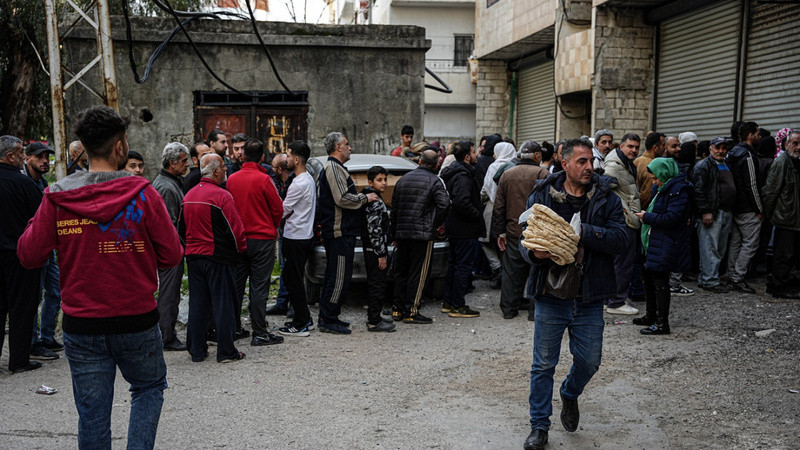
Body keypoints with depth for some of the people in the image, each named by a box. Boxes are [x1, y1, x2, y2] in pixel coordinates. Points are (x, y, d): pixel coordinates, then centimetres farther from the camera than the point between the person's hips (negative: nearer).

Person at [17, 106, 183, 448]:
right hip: (137, 321, -1)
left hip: (81, 325, 2)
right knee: (150, 387, 23)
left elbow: (29, 256, -1)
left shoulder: (57, 198, -6)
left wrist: (34, 225, 17)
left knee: (92, 414, 13)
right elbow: (172, 256, -9)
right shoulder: (142, 194, -11)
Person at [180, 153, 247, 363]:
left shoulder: (189, 195, 7)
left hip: (193, 256, 7)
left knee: (197, 303, 12)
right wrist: (240, 249, 2)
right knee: (223, 304, 2)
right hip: (218, 258, -7)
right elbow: (235, 228, -15)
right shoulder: (221, 196, -15)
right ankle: (226, 351, 8)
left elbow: (182, 228, 15)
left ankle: (197, 350, 18)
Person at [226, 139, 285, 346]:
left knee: (236, 284, 14)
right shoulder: (263, 179, -13)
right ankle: (260, 333, 3)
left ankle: (233, 328, 23)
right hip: (262, 239, -5)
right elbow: (278, 209, -6)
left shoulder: (232, 179, 1)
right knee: (259, 287, -1)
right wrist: (272, 228, 13)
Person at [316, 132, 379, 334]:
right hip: (339, 232, -11)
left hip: (336, 232, 11)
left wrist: (361, 197, 16)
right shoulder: (333, 168, -13)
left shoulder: (334, 168, 22)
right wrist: (365, 198, -10)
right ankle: (328, 320, -3)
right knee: (339, 277, -8)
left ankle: (326, 317, 23)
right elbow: (342, 198, -22)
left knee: (333, 276, 16)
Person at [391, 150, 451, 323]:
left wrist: (395, 233, 20)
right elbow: (444, 203, -20)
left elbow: (394, 207, 15)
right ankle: (411, 312, -1)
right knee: (417, 274, -1)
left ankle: (398, 308, 19)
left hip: (402, 233, 6)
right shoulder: (434, 181, -5)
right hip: (423, 234, -5)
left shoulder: (403, 180, 13)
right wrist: (437, 224, -5)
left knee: (401, 272, 14)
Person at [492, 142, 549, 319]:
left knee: (511, 270, 11)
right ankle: (535, 309, 9)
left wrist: (500, 232, 13)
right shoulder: (542, 174, -9)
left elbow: (498, 207, 8)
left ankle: (508, 308, 17)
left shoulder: (506, 175, 7)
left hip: (513, 232, 4)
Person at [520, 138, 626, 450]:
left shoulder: (607, 199, -1)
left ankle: (570, 394, 44)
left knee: (589, 362, 11)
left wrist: (582, 231, -23)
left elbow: (619, 240, -12)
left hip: (589, 300, 1)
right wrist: (535, 253, -21)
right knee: (543, 365, 6)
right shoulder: (542, 196, 0)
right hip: (550, 297, -1)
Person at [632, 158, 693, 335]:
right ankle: (651, 316, 29)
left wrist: (647, 217, -14)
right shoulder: (664, 188, 15)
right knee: (649, 276, 15)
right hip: (653, 241, 10)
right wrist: (646, 215, 8)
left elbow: (672, 218, -22)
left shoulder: (679, 190, -16)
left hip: (665, 244, -10)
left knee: (660, 280, -5)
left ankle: (662, 323, 3)